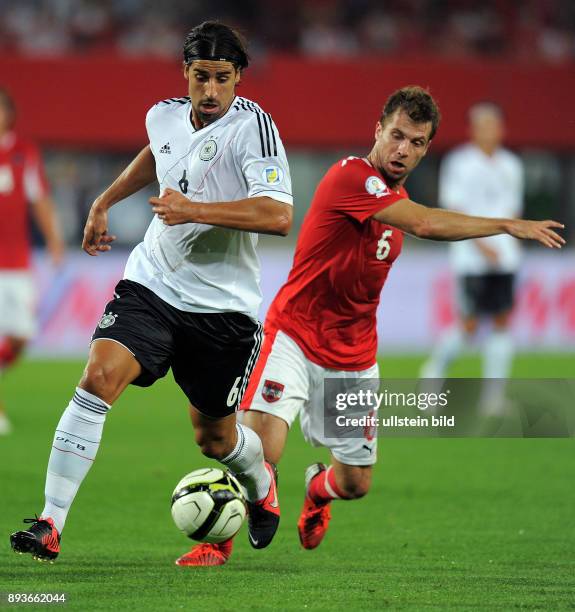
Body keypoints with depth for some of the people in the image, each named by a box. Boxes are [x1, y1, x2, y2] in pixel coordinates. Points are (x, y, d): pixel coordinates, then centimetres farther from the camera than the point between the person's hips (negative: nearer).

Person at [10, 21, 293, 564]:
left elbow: (279, 216, -28)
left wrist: (193, 209, -32)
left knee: (214, 437, 10)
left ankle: (261, 484, 49)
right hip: (150, 283, 3)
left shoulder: (252, 125, -16)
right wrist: (104, 203, 31)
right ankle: (50, 525, -21)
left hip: (221, 305, -3)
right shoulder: (165, 116, 3)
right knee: (98, 377, -22)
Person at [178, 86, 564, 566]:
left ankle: (317, 489, 47)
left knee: (355, 484, 10)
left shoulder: (398, 198, 10)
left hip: (354, 359, 7)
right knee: (262, 447, -27)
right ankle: (216, 543, -5)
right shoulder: (351, 177, -19)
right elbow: (426, 224, -30)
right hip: (295, 337, -7)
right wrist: (508, 226, -25)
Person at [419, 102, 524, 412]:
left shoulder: (510, 166, 11)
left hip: (504, 258, 5)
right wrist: (481, 245, -16)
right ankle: (435, 368, 20)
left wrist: (510, 245, 12)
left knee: (502, 321, 0)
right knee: (469, 325, -5)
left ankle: (493, 394, 4)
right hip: (470, 258, -5)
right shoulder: (459, 163, -5)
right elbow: (453, 211, -9)